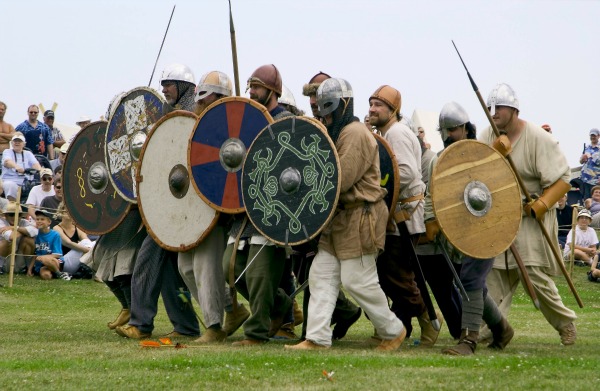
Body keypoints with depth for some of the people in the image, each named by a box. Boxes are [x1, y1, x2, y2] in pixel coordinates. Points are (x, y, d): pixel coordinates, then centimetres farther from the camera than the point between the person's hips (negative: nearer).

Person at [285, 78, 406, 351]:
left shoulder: (355, 134, -15)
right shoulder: (335, 133, 19)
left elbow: (342, 179, -22)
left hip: (359, 218, -10)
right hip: (339, 217, 10)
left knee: (357, 281, -5)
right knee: (321, 275, 4)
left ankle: (393, 331, 11)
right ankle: (317, 338, 3)